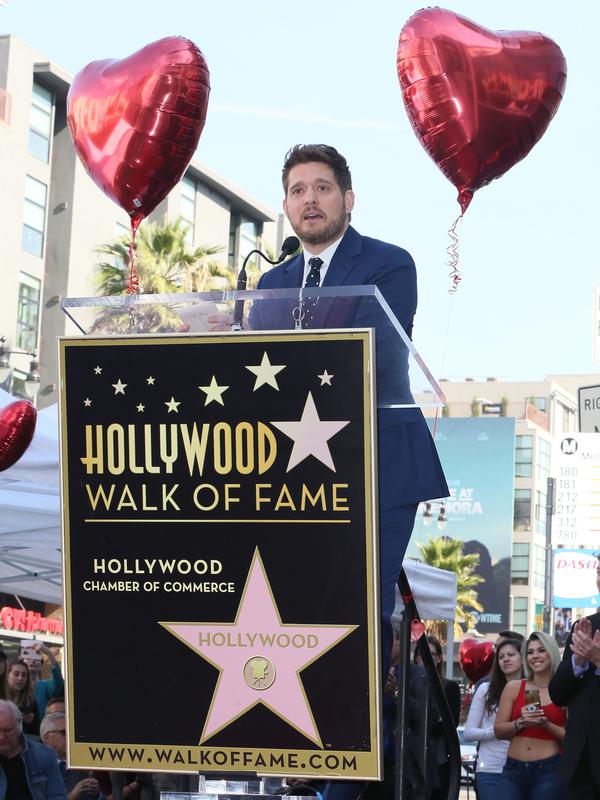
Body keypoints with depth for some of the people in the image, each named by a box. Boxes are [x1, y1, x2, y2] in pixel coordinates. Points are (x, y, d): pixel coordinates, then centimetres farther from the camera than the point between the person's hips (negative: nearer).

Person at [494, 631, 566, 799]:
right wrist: (520, 723, -10)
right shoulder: (513, 688, 8)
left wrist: (547, 725, -13)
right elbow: (498, 731, 7)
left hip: (548, 771, -2)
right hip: (513, 770, 2)